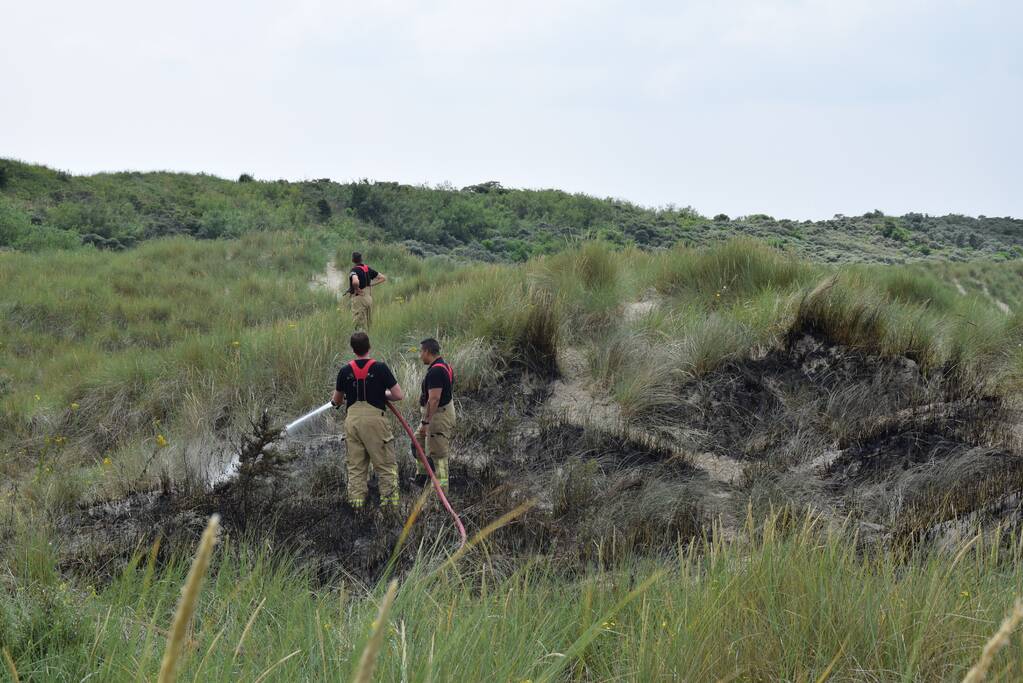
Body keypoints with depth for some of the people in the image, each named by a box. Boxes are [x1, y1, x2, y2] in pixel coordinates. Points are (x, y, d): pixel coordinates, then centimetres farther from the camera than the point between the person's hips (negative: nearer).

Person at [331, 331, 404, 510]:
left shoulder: (345, 371, 4)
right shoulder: (380, 368, -7)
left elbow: (337, 400, 19)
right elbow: (399, 395, -6)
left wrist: (337, 401, 43)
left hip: (352, 419, 4)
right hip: (375, 419, -4)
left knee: (356, 468, 11)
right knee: (386, 467, 2)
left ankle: (356, 504, 8)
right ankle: (389, 504, -3)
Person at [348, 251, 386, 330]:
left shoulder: (354, 270, -14)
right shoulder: (367, 269, 8)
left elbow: (355, 282, -38)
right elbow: (383, 278, 13)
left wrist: (356, 290, -19)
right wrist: (370, 284, 9)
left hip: (359, 298, -7)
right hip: (369, 297, 7)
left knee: (360, 325, -4)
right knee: (367, 324, 14)